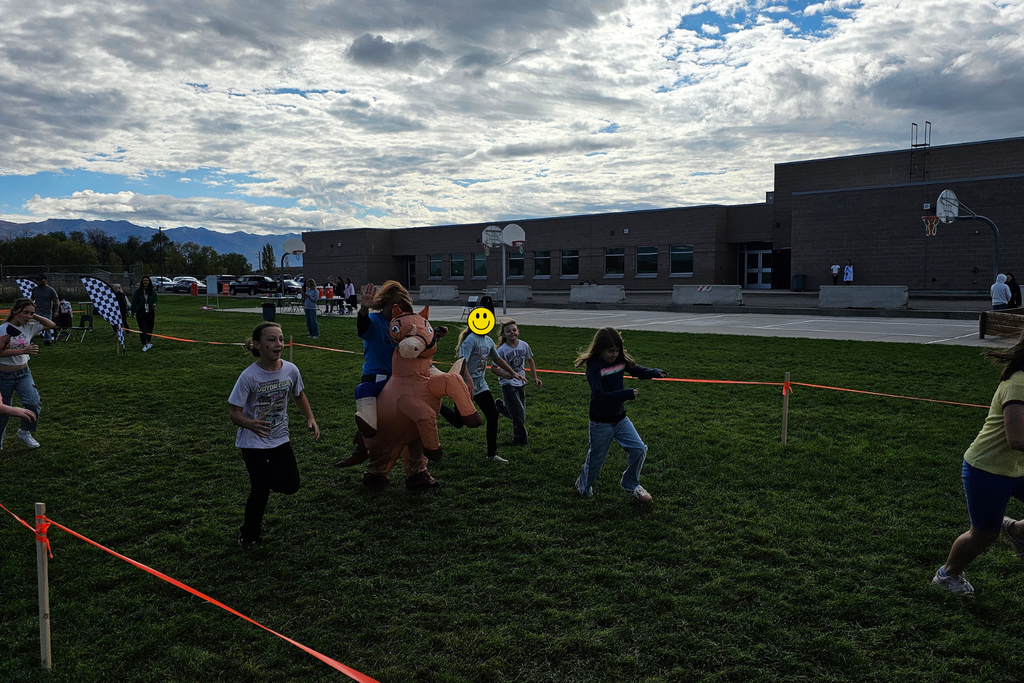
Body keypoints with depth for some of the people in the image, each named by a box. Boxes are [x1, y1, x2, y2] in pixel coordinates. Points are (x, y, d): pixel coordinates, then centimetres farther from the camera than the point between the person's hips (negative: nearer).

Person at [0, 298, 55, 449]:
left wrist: (34, 316, -3)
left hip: (24, 372, 4)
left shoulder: (29, 327, 1)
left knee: (34, 403, -14)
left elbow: (50, 325, 8)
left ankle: (25, 432, 11)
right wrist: (23, 351, -33)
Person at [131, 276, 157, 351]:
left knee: (150, 328, 7)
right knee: (142, 329, -5)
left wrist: (154, 304, -11)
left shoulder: (152, 291, 6)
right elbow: (134, 302, 3)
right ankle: (144, 345, -3)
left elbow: (155, 300, 12)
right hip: (140, 312, -2)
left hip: (150, 312, 2)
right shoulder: (138, 291, 1)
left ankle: (148, 342, 27)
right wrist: (133, 312, 0)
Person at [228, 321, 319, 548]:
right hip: (253, 442, -4)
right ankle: (249, 535, 23)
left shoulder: (290, 370, -9)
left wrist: (311, 419, -3)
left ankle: (262, 478, 32)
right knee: (260, 491, -1)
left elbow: (299, 395, 10)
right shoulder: (249, 376, -21)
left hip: (280, 439, 4)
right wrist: (250, 424, -41)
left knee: (290, 485, 1)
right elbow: (235, 413, -19)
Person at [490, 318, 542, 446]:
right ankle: (521, 439, 10)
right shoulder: (502, 350, -17)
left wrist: (535, 378, 10)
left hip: (521, 383, 5)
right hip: (508, 385, -5)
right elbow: (493, 368, -12)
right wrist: (506, 375, -28)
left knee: (520, 412, 12)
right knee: (519, 412, -8)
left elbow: (530, 361, 13)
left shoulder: (524, 345, -4)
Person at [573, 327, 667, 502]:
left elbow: (637, 371, 12)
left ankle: (631, 485, 25)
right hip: (601, 423, -6)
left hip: (620, 418, 6)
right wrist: (628, 394, -37)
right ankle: (584, 486, 38)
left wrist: (656, 372, -9)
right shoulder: (594, 366, -22)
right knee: (596, 458, 10)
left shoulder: (620, 360, -3)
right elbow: (600, 396, -32)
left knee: (639, 449, 2)